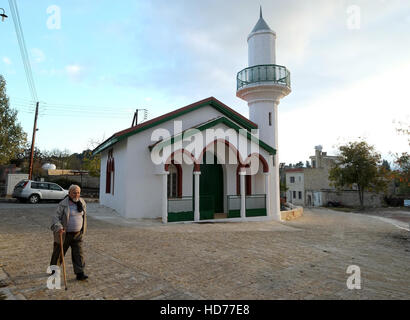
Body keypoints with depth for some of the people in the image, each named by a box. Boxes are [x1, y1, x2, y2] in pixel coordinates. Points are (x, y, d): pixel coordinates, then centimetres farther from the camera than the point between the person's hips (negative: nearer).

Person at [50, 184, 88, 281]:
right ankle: (53, 269, 39)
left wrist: (82, 230, 20)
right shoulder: (63, 204, -13)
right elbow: (56, 217, -16)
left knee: (79, 253, -2)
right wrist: (58, 227, -33)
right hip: (64, 234, -3)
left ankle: (80, 273, 2)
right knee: (58, 253, 14)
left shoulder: (82, 202, 3)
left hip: (77, 234, 4)